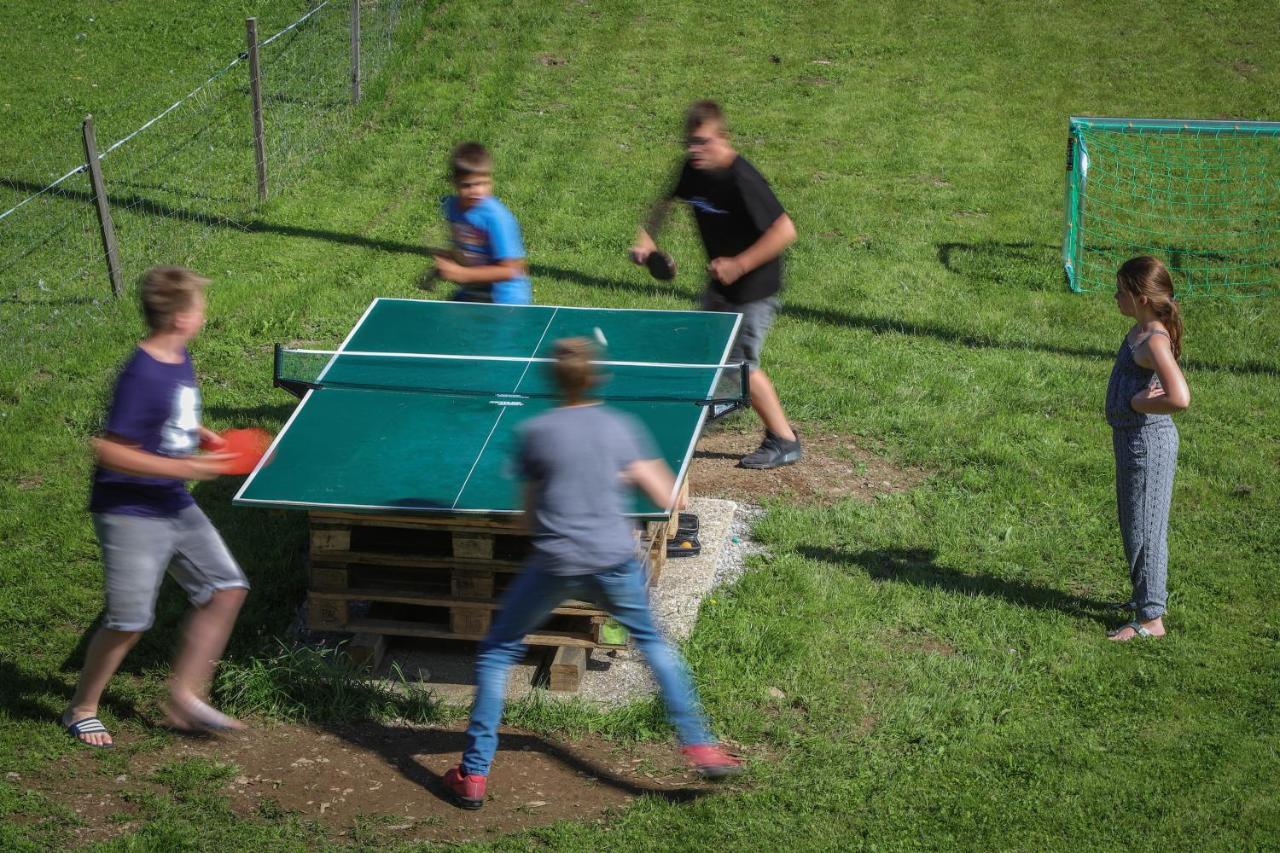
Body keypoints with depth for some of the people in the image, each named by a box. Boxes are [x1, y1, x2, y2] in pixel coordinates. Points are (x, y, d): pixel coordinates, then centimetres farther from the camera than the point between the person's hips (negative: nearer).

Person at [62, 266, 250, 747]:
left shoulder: (180, 360, 4)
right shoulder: (142, 375, -23)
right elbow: (110, 451, -24)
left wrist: (207, 440, 5)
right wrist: (185, 467, -25)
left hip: (175, 508, 9)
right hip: (130, 514, -9)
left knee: (226, 589, 6)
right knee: (129, 621, -4)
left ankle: (185, 698, 14)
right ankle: (81, 709, 19)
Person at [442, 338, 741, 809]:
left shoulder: (533, 433, 0)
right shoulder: (622, 427, 4)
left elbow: (530, 517, 8)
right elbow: (668, 497, 4)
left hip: (554, 565, -2)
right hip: (614, 560, 2)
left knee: (496, 653, 15)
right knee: (652, 641, 26)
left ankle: (473, 775, 10)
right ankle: (700, 746, 19)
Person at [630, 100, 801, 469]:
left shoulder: (741, 180, -29)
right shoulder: (694, 169, -4)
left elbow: (785, 230, -30)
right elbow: (666, 201, 15)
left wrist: (739, 265, -29)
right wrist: (646, 239, -1)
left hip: (753, 286, -9)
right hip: (721, 284, 9)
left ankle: (783, 441, 10)